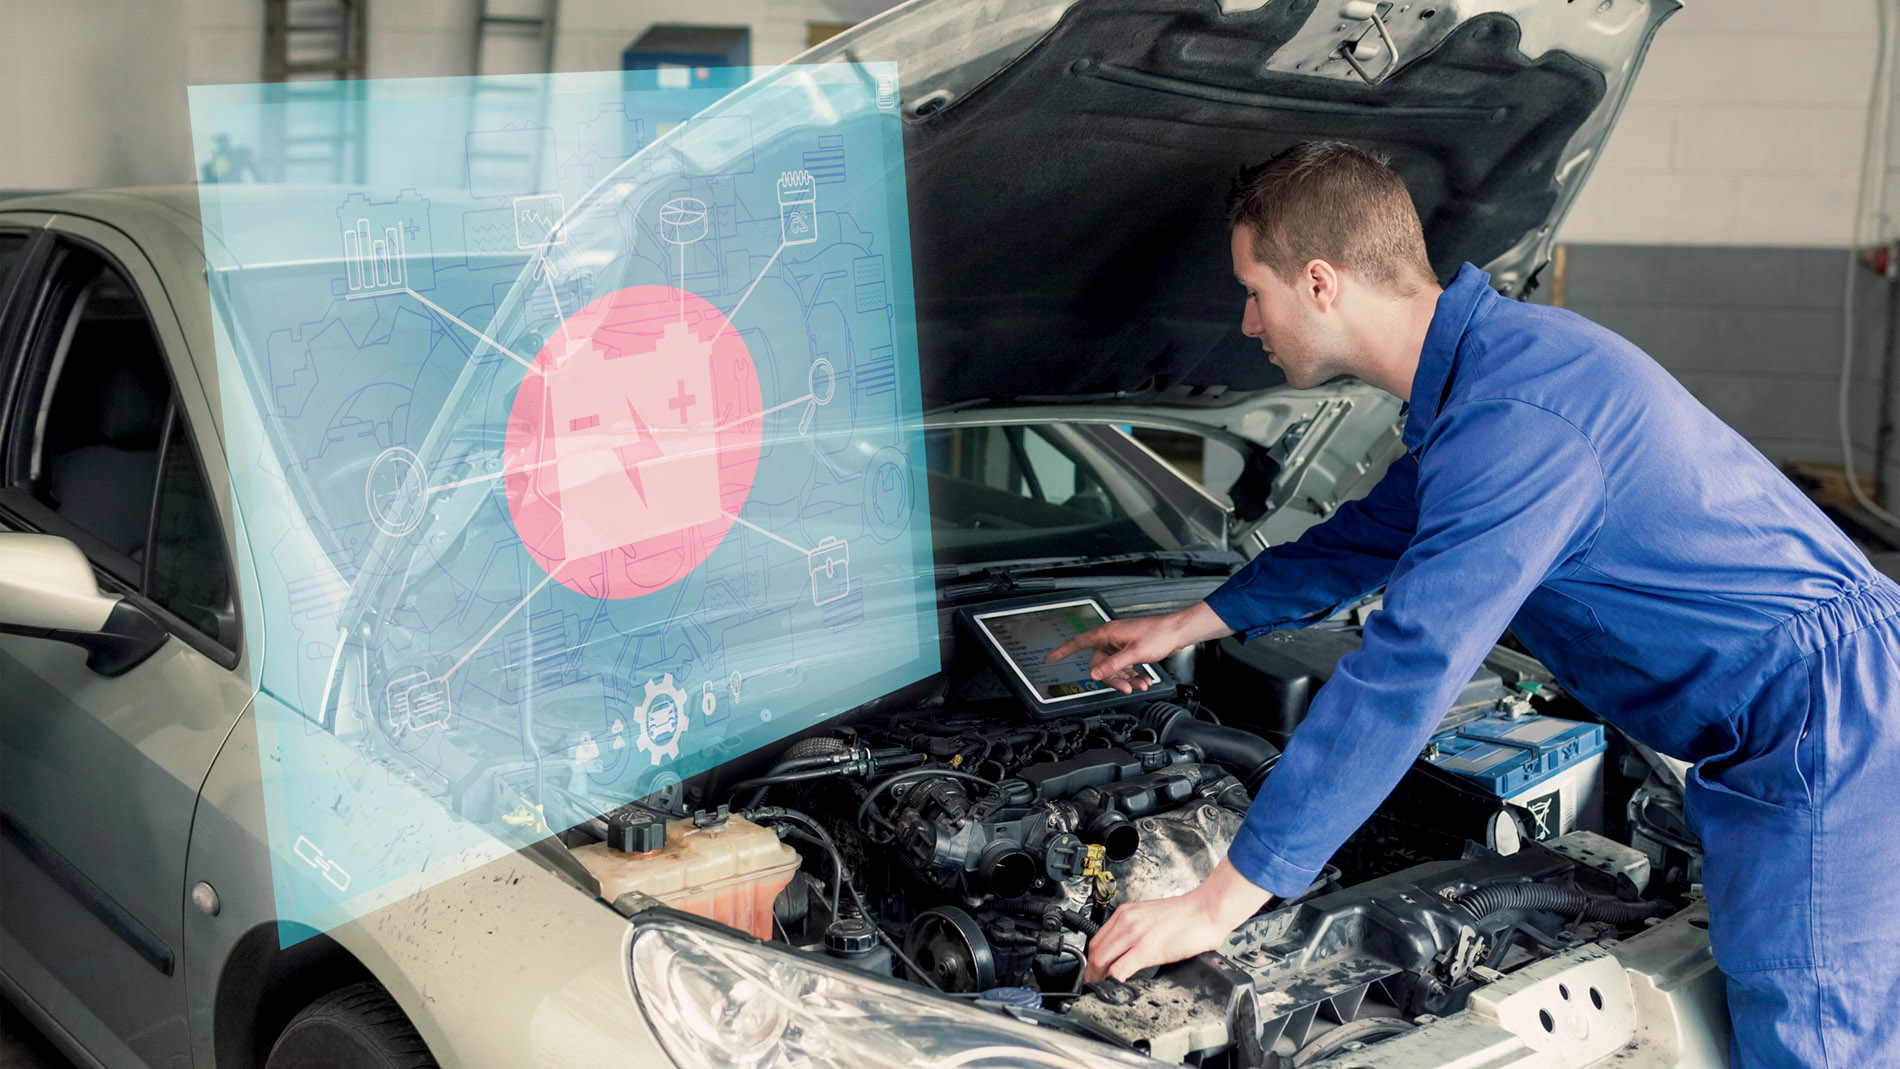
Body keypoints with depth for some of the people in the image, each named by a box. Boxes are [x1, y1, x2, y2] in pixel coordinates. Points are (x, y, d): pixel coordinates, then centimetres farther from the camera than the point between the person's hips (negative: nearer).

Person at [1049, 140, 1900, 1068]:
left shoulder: (1515, 419, -26)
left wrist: (1216, 906, -24)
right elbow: (1371, 536, 25)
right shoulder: (1484, 364, 9)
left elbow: (1401, 680, -29)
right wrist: (1186, 625, 32)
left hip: (1820, 733, -10)